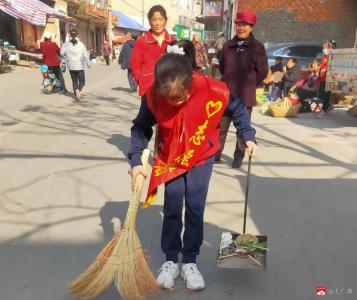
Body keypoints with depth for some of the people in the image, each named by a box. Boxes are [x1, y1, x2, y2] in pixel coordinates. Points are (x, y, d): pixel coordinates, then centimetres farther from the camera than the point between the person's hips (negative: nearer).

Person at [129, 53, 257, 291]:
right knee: (172, 210, 5)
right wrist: (136, 160, -17)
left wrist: (248, 136, -8)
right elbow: (141, 128, -8)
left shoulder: (213, 92, -27)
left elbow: (238, 109, -6)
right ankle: (171, 261, 22)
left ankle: (190, 261, 20)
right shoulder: (152, 96, -24)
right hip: (170, 159, 1)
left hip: (202, 158, -1)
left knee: (195, 210, 3)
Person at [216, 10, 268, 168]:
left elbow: (263, 71, -2)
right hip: (226, 94, 3)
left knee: (242, 129, 9)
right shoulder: (228, 45, 4)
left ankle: (238, 157, 24)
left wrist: (249, 85, 3)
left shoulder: (257, 47, -6)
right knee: (220, 126, 7)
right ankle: (215, 154, 20)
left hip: (245, 96, -3)